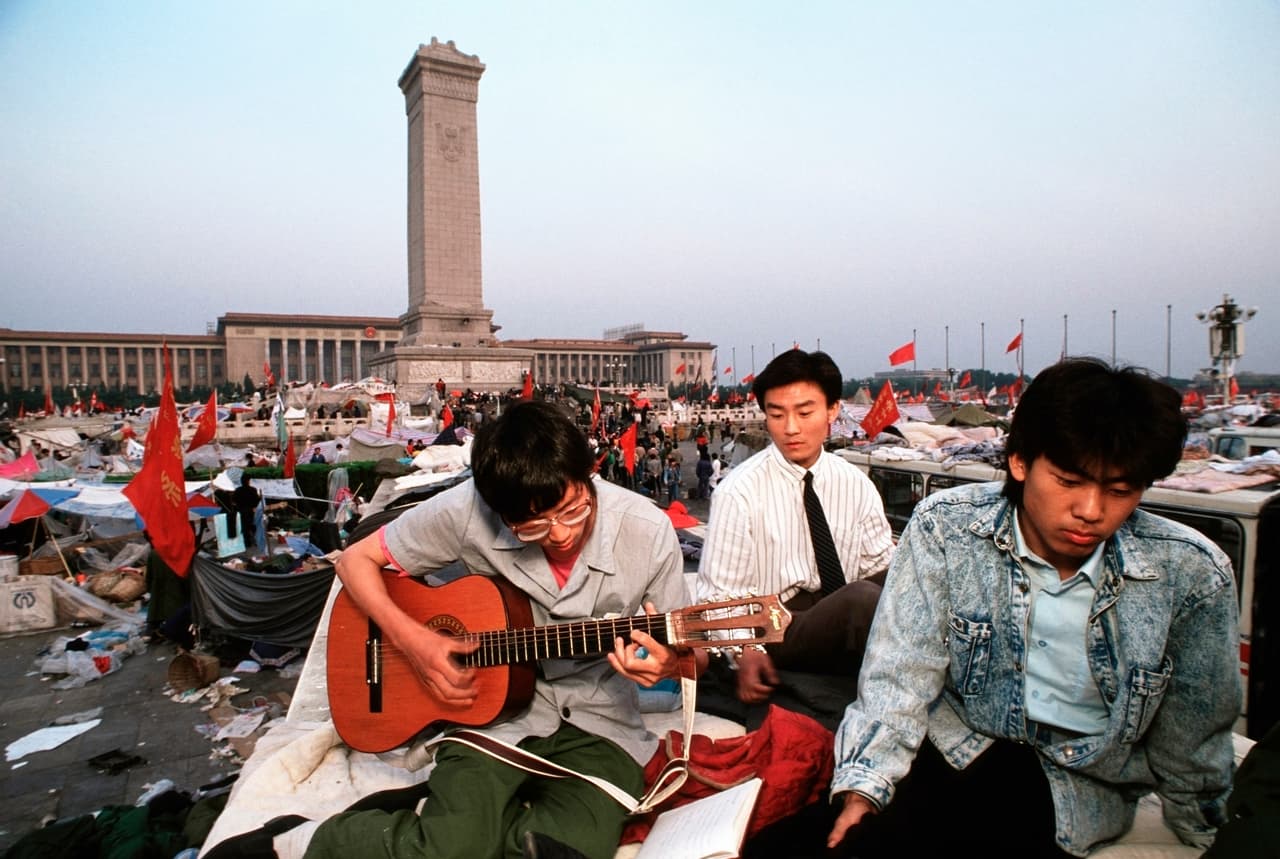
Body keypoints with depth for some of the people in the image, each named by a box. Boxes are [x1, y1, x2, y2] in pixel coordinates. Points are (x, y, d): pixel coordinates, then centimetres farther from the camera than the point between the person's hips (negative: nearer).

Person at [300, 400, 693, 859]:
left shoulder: (648, 531, -16)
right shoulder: (467, 511, -17)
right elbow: (356, 560, -2)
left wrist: (668, 664, -27)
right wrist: (412, 639, -17)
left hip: (599, 722, 1)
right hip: (495, 707, 0)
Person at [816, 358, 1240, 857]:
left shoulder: (1192, 575, -15)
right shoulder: (945, 528, -17)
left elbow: (1193, 746, 0)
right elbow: (901, 677, -17)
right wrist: (861, 792, -26)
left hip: (1080, 783, 0)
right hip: (951, 743, 1)